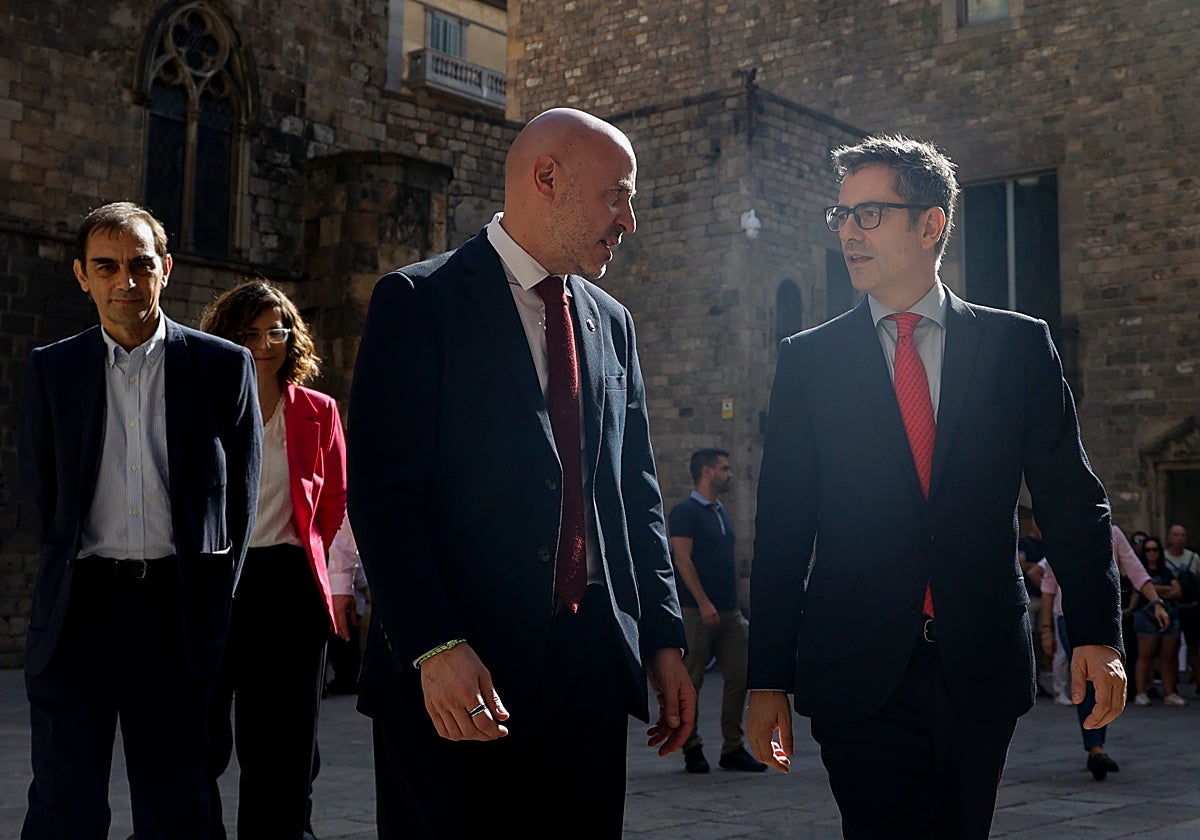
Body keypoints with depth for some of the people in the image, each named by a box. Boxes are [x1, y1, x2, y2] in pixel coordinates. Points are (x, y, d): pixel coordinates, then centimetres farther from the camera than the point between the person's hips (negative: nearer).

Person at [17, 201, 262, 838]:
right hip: (78, 612, 1)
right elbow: (37, 497, 13)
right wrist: (71, 577, 9)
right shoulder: (51, 370, 8)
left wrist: (214, 598, 3)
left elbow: (241, 496, 5)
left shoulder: (224, 365, 3)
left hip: (179, 607, -1)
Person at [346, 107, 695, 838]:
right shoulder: (420, 302, -4)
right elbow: (382, 493, -11)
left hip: (593, 668, 6)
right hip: (457, 679, -5)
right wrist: (435, 648, -19)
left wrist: (664, 639, 10)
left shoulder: (611, 324, 16)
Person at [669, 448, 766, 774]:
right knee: (690, 682, 0)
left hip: (729, 612, 8)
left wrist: (735, 605, 19)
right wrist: (704, 602, -22)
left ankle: (733, 749, 10)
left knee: (739, 678, 3)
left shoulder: (721, 513, 18)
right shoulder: (685, 512, -7)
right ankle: (691, 749, 10)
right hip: (696, 612, -8)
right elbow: (682, 558, -16)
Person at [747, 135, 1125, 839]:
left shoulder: (1019, 345, 5)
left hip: (980, 668, 1)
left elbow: (1072, 500, 4)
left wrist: (1098, 634, -8)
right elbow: (783, 527, 3)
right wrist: (768, 679, 0)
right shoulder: (808, 360, 5)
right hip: (858, 669, -1)